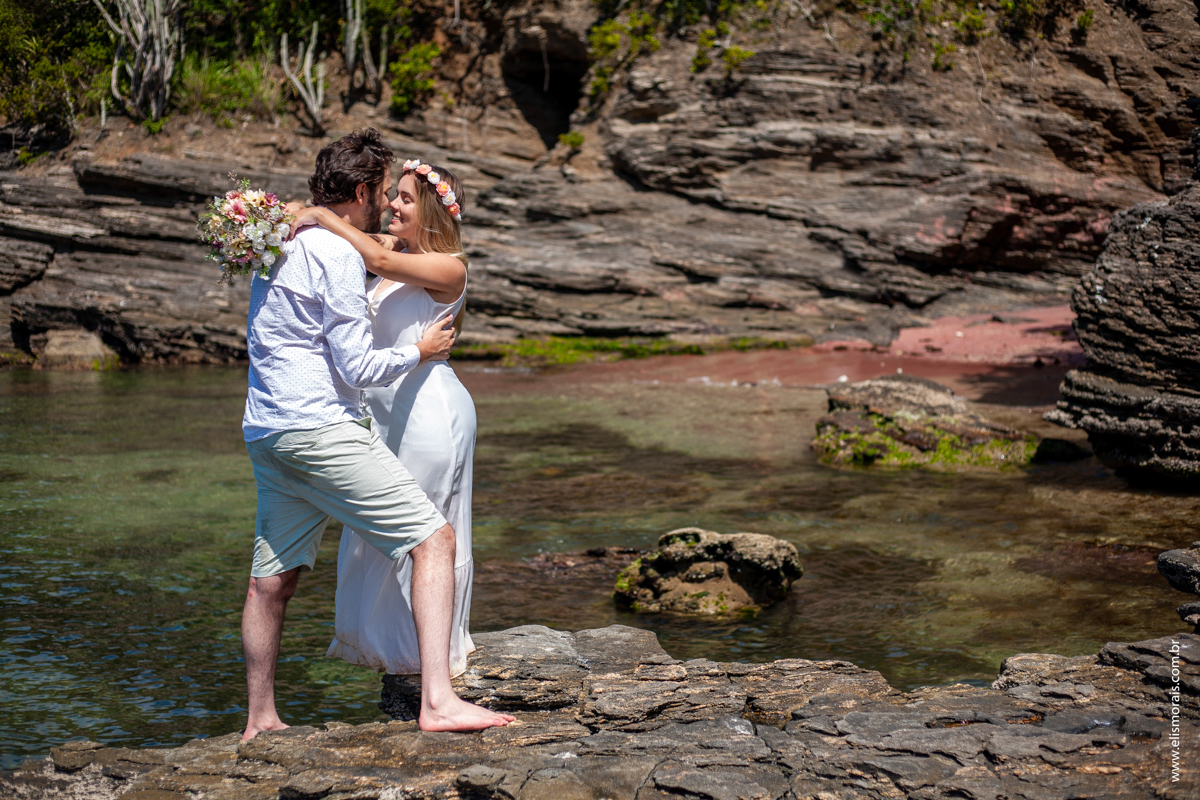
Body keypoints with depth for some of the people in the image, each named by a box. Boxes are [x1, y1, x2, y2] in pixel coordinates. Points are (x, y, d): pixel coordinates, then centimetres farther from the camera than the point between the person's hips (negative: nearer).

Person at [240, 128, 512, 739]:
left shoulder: (283, 243, 18)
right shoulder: (338, 254, -11)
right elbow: (357, 367, -14)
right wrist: (419, 353, 3)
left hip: (266, 432, 10)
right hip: (321, 429, -10)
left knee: (272, 578, 16)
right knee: (433, 538, -10)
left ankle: (260, 722, 25)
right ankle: (437, 701, -21)